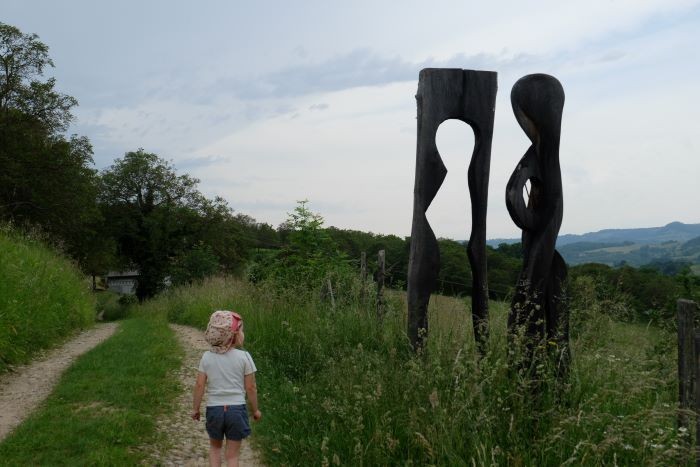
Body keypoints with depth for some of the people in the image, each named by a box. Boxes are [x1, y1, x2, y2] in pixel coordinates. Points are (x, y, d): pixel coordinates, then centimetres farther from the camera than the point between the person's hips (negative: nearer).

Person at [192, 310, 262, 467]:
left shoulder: (207, 357, -4)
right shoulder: (244, 357, -9)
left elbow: (200, 385, -2)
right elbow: (250, 387, -5)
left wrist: (195, 408, 11)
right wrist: (255, 409, 9)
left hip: (214, 409, 2)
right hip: (236, 409, -2)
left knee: (215, 446, 26)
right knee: (232, 454, 9)